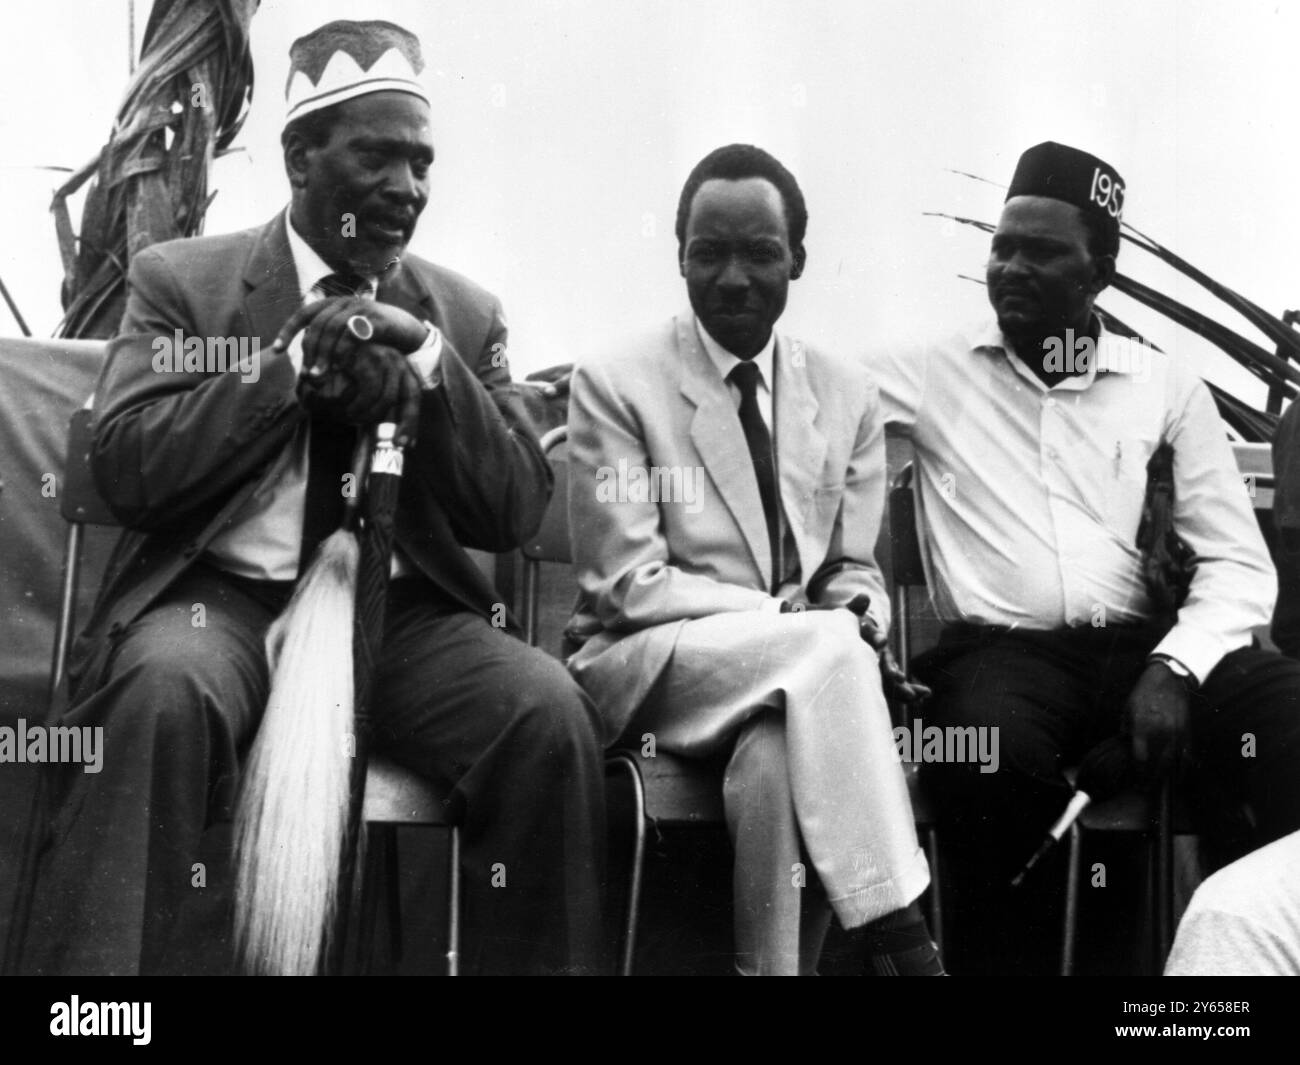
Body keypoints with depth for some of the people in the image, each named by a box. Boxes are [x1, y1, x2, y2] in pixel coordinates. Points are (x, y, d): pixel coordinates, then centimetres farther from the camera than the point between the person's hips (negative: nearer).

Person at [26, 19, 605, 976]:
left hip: (403, 612, 2)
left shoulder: (465, 314, 14)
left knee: (550, 712, -27)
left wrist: (425, 368, -9)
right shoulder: (180, 280, 8)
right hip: (224, 597, -2)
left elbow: (517, 513, 6)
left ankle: (539, 959, -10)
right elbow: (124, 468, -3)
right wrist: (295, 361, -10)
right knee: (164, 689, -36)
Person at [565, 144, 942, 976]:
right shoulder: (616, 385, -2)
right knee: (825, 646, -32)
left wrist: (849, 620, -15)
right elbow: (633, 583, -8)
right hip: (648, 668, -3)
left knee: (778, 758, -34)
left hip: (806, 672, 3)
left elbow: (857, 574, 12)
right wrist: (801, 624, -19)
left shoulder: (847, 396, 11)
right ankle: (900, 943, -29)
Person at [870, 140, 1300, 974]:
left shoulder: (1166, 386, 11)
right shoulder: (932, 374, 10)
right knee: (996, 758, -36)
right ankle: (1011, 959, -13)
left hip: (1138, 645, 2)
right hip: (999, 650, -1)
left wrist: (1173, 668, -12)